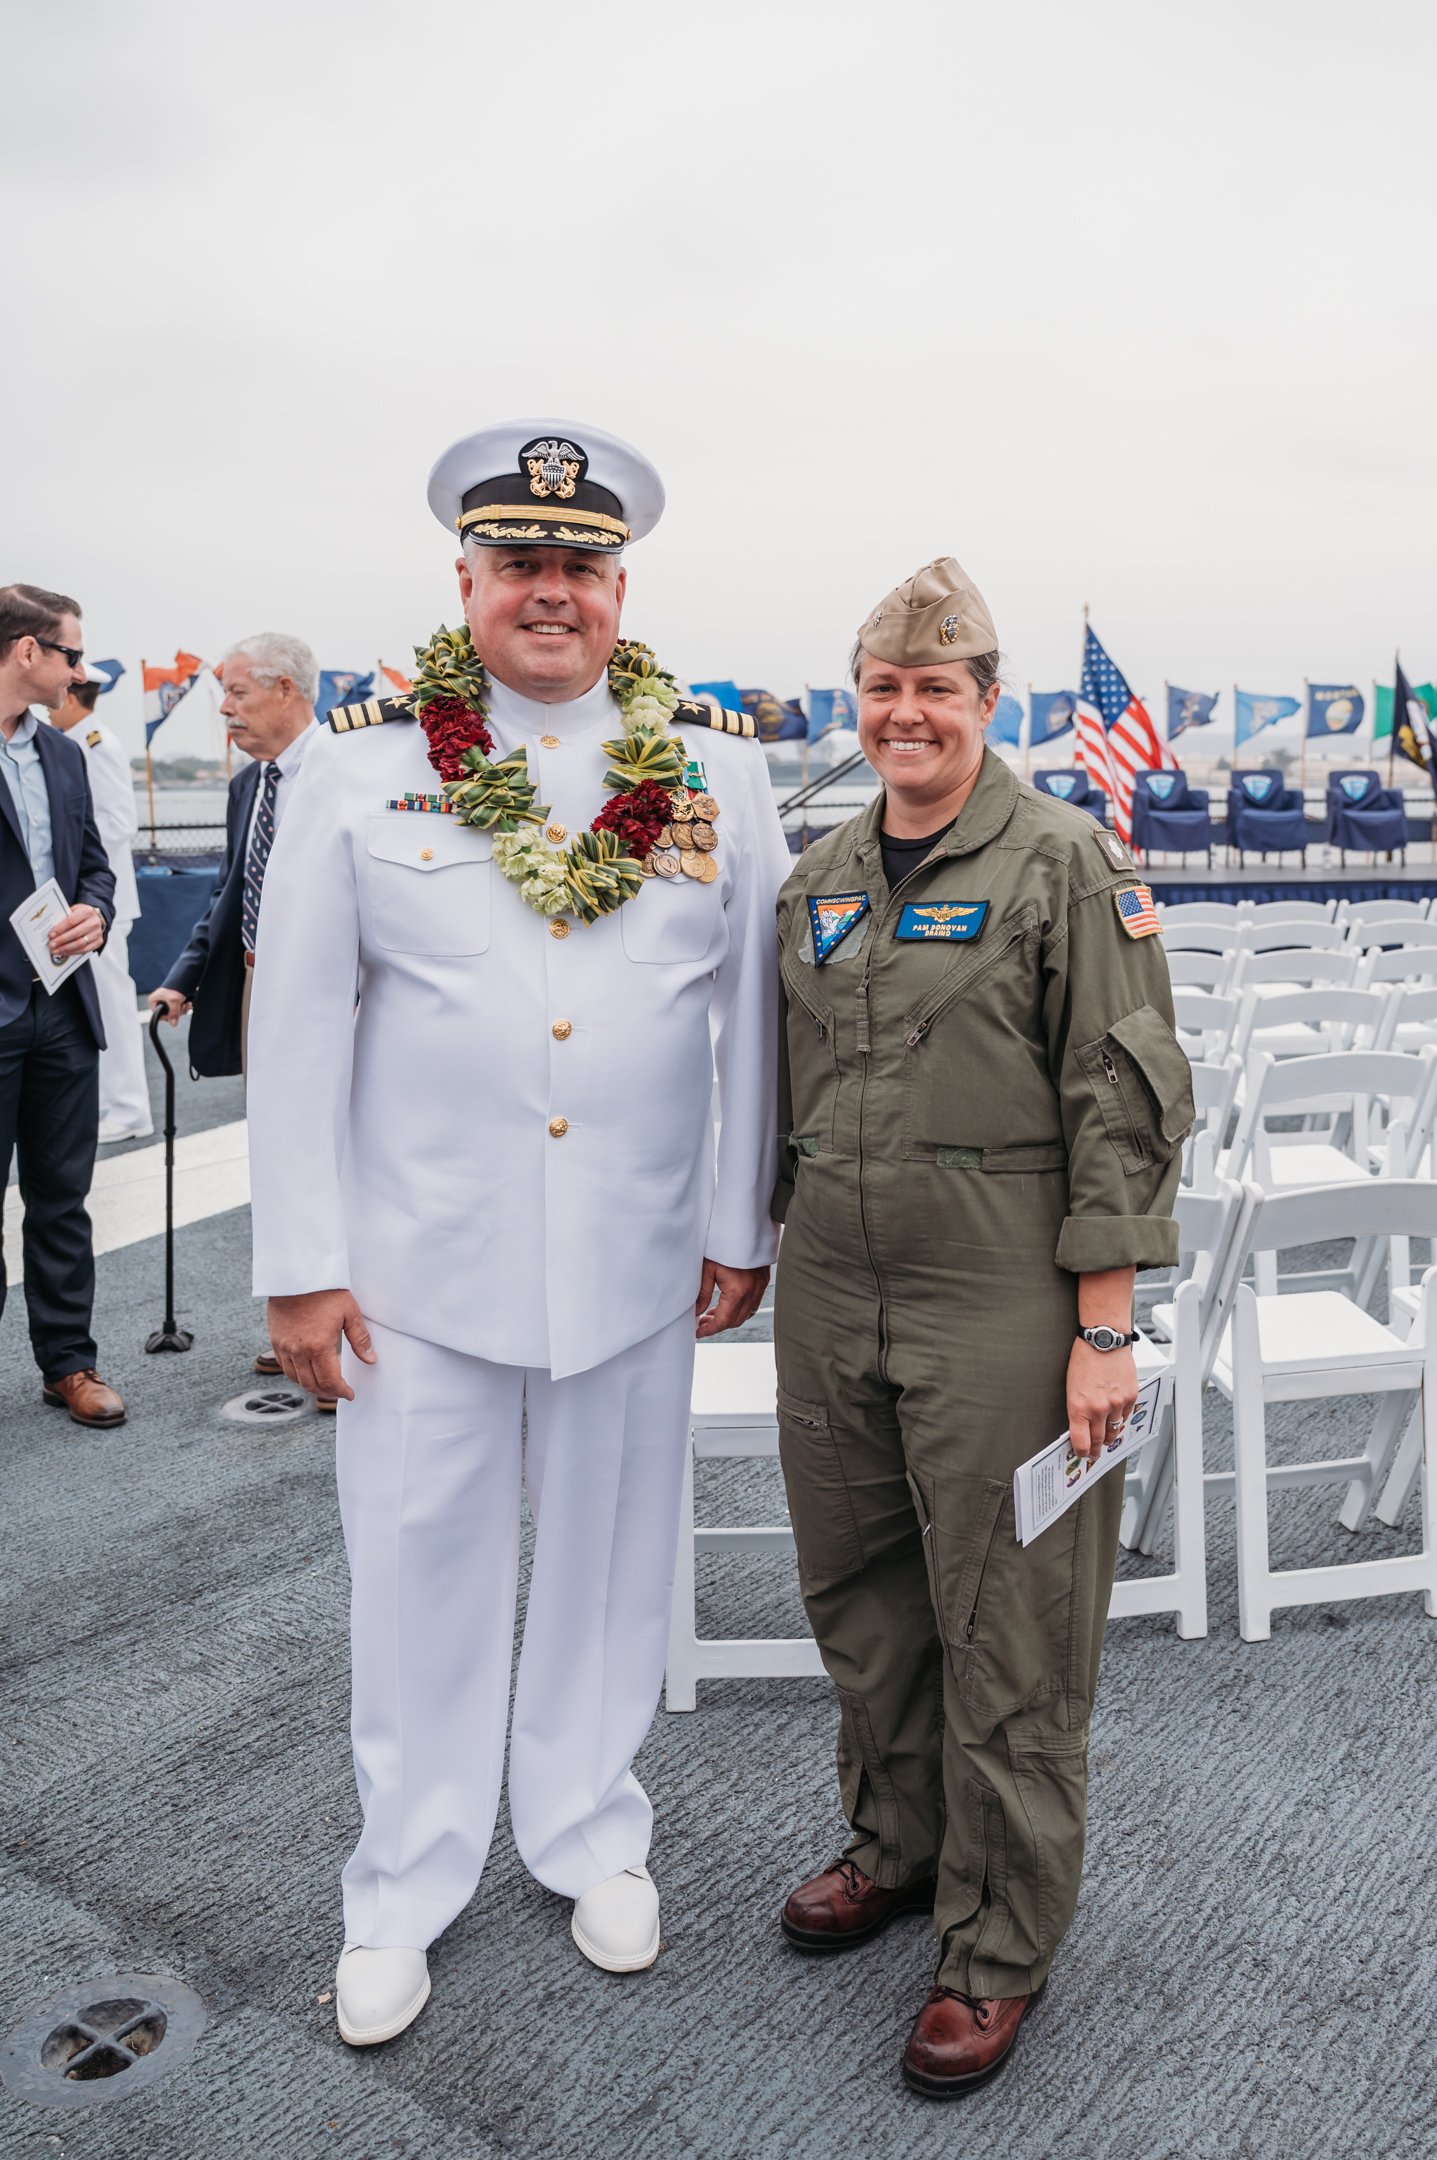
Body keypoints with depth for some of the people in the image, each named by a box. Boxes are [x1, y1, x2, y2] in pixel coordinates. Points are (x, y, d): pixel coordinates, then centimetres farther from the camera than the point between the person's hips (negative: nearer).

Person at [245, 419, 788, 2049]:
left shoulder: (714, 772, 2)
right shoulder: (362, 764, -1)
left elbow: (755, 1012, 5)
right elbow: (297, 1022, -2)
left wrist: (742, 1229, 3)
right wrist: (298, 1264, -4)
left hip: (638, 1259, 1)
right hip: (422, 1256, -1)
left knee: (609, 1553, 15)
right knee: (422, 1567, 11)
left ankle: (589, 1835, 39)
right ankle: (403, 1889, 33)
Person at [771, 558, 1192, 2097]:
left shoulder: (1065, 863, -7)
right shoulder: (818, 879, 12)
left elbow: (1124, 1104, -10)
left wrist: (1103, 1326, -14)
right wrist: (768, 1247, 19)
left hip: (1001, 1309, -6)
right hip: (832, 1303, 6)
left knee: (1006, 1634, 5)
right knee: (859, 1596, 18)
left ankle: (999, 1947, 24)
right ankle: (898, 1843, 42)